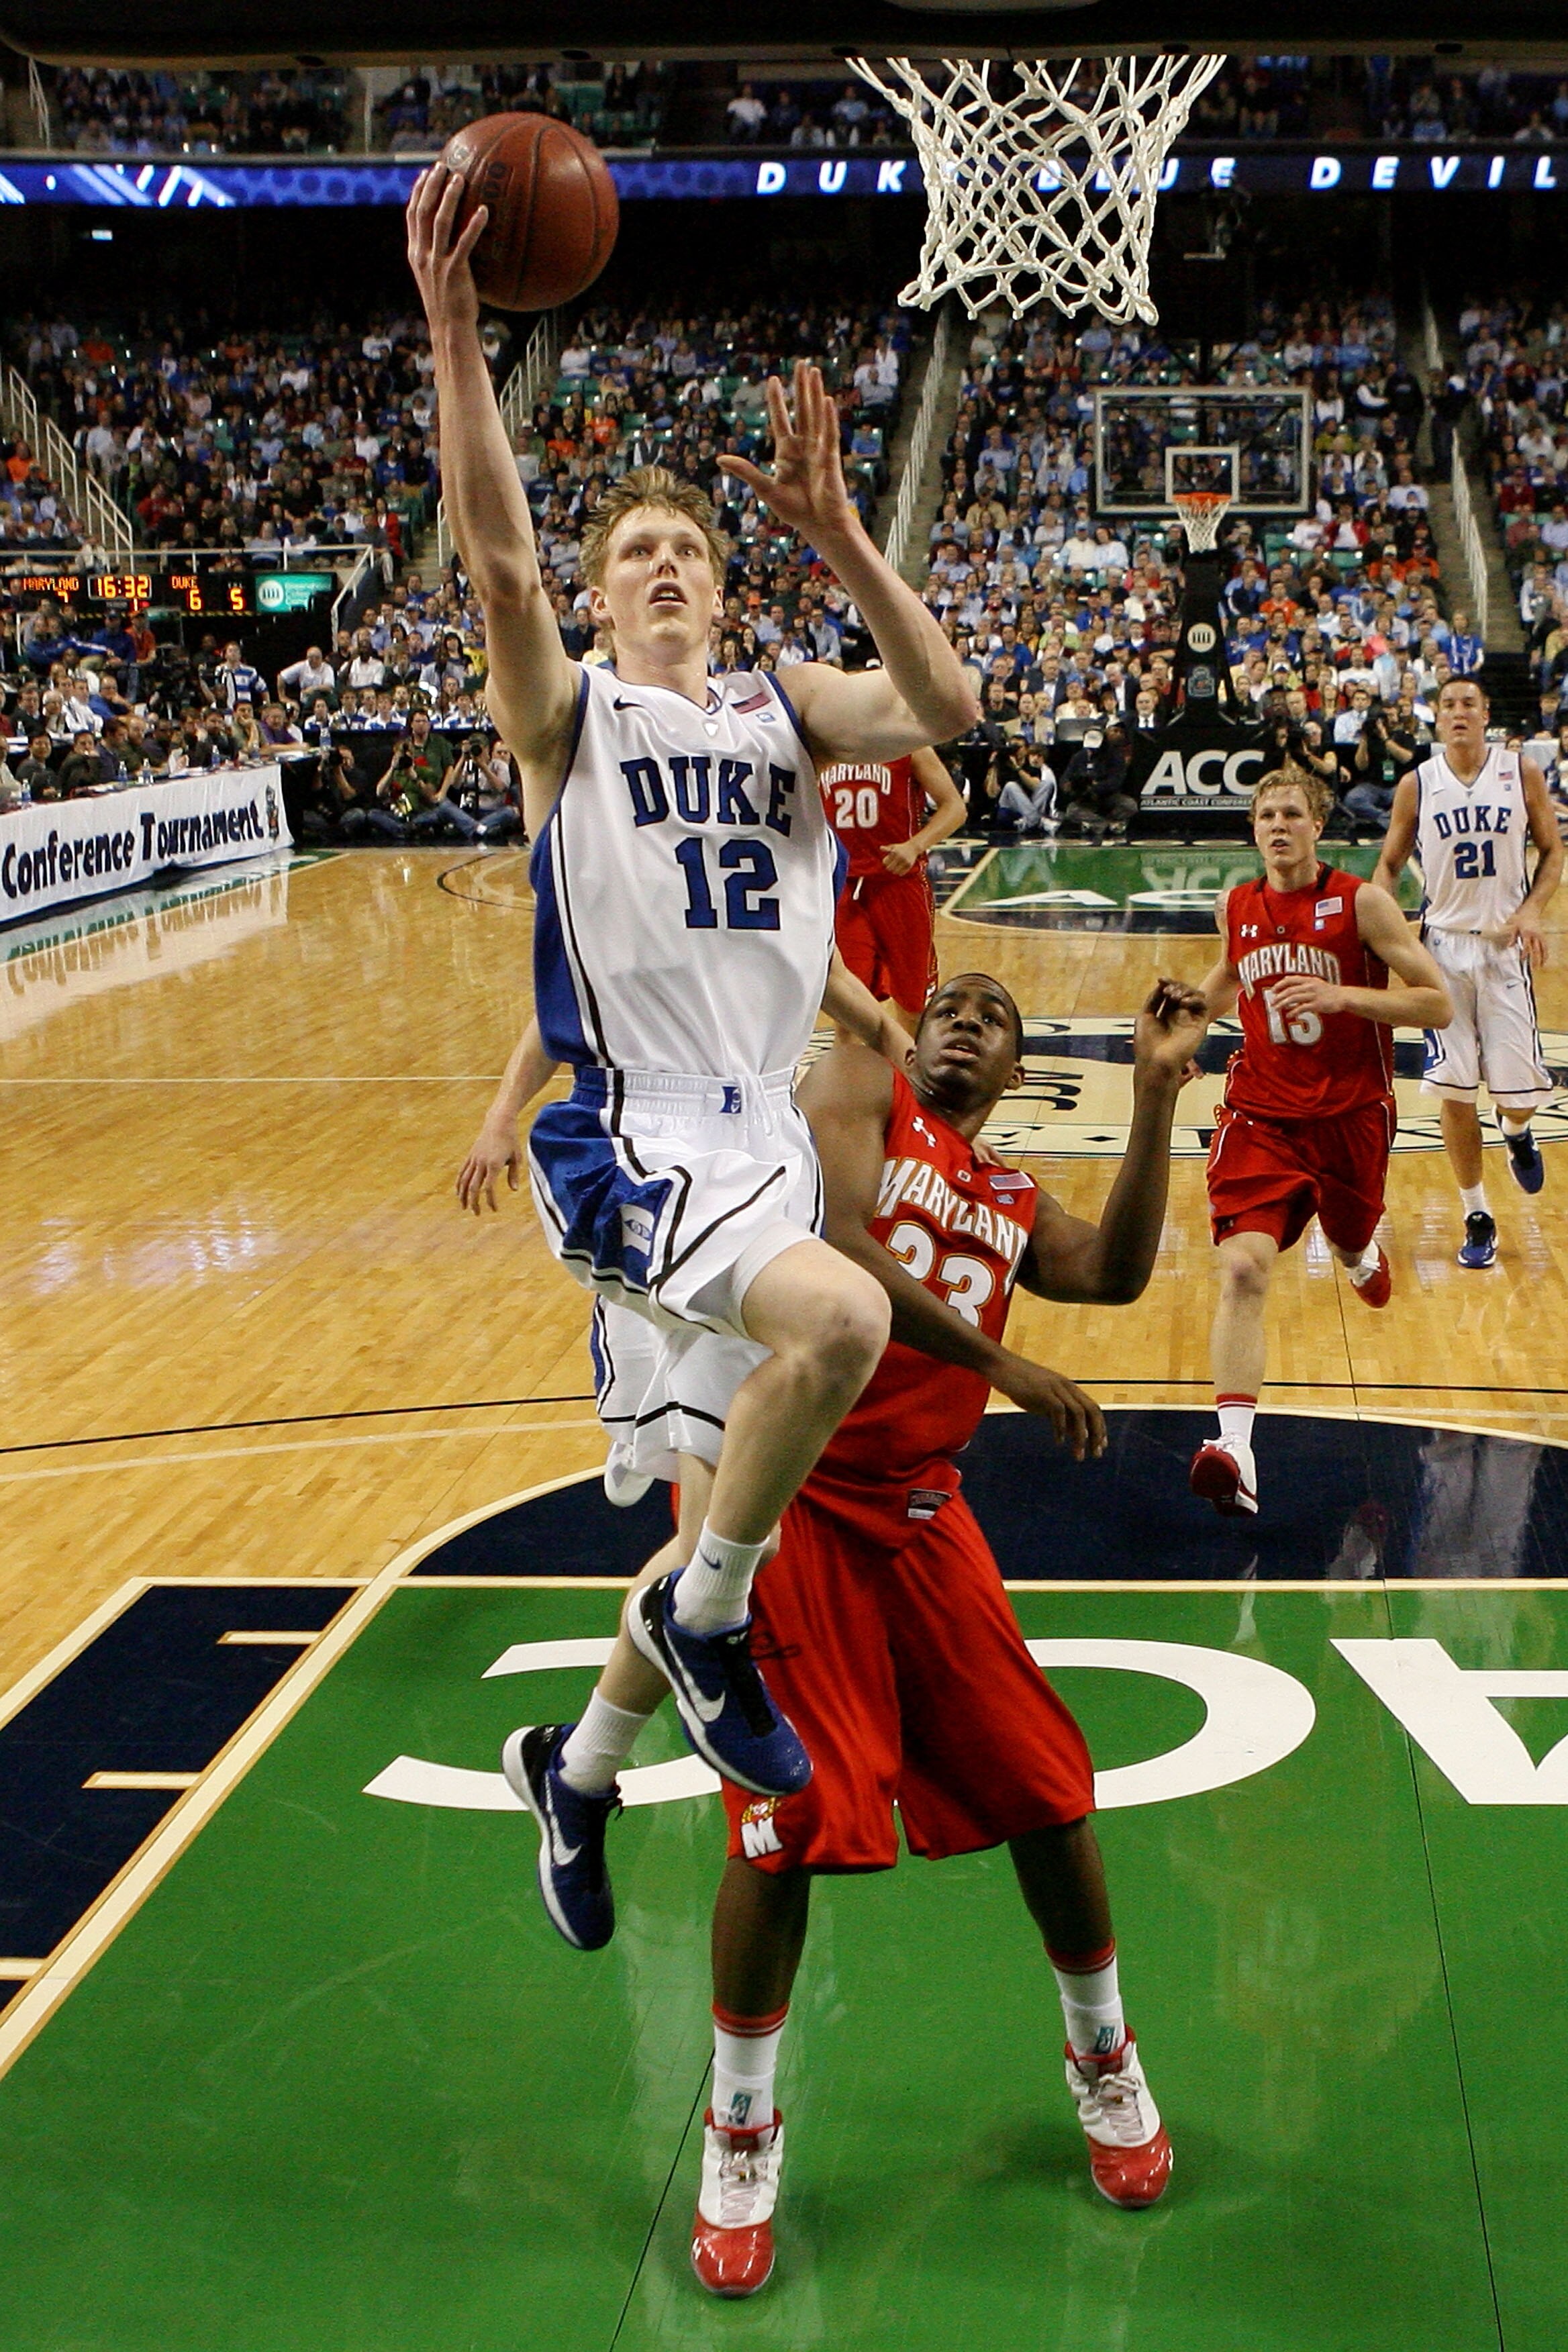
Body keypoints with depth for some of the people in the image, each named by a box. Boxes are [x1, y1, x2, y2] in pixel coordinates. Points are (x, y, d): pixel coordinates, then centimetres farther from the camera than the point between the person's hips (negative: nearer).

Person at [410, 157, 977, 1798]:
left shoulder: (784, 708, 12)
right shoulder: (569, 715, 2)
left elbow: (945, 710, -8)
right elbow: (499, 557, -18)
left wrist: (839, 539, -20)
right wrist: (456, 331, -29)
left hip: (763, 1133, 6)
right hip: (627, 1141, -5)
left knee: (731, 1506, 12)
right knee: (842, 1315, -33)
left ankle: (583, 1768, 35)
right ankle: (708, 1625, -9)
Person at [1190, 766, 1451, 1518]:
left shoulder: (1360, 902, -9)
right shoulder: (1236, 907, 3)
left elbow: (1438, 1004, -13)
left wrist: (1340, 995, -23)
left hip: (1350, 1116, -1)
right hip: (1261, 1115, 1)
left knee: (1350, 1239, 21)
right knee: (1244, 1268, -18)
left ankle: (1359, 1251, 63)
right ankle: (1234, 1448, -24)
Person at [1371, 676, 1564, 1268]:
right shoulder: (1417, 785, -1)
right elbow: (1389, 865, 7)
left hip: (1506, 945, 0)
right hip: (1444, 945, 0)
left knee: (1520, 1091, -4)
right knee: (1453, 1089, -1)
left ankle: (1515, 1131, 35)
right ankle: (1477, 1217, 12)